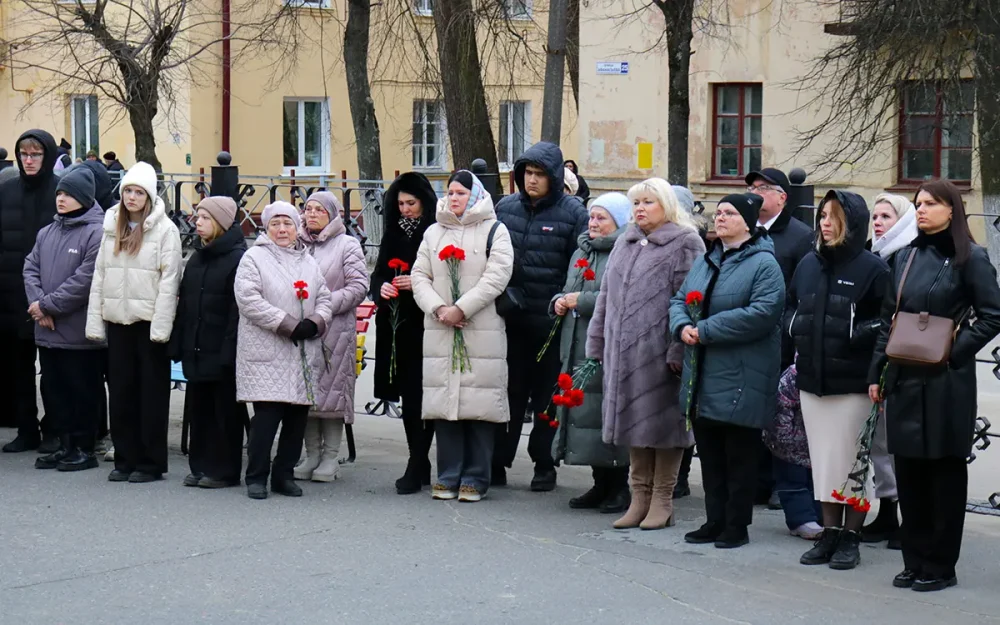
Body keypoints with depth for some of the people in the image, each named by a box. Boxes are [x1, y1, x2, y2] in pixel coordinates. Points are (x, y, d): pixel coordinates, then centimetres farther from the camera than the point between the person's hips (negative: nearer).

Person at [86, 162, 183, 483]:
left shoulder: (165, 229, -7)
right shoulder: (112, 227, 11)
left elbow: (169, 279, -11)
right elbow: (100, 276, 11)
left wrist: (160, 327, -16)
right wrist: (95, 321, 5)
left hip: (149, 323, -5)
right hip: (117, 321, 5)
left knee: (152, 393, 2)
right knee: (120, 392, 9)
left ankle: (151, 462, 9)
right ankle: (125, 458, 17)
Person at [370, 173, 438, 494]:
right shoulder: (393, 234, 13)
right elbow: (378, 274, 16)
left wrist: (418, 284, -19)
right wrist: (381, 288, -5)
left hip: (426, 326, -6)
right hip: (397, 325, 6)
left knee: (419, 394, -7)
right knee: (408, 396, 9)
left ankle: (417, 465, -2)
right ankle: (420, 465, 18)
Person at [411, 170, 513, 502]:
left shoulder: (494, 232, 5)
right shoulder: (434, 233, 18)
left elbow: (497, 276, -7)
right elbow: (420, 276, 11)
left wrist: (461, 309, -13)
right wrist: (438, 309, -7)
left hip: (482, 333, -4)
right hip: (439, 333, 4)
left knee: (479, 406, -5)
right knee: (443, 401, 2)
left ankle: (475, 478, 3)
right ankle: (448, 476, 10)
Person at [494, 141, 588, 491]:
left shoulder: (573, 212, -5)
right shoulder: (506, 208, 7)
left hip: (551, 320, -3)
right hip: (511, 317, 3)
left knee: (547, 395, 8)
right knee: (509, 390, 7)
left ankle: (545, 465, 18)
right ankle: (497, 462, 13)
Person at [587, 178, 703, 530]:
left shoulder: (684, 244, -4)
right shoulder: (625, 243, 18)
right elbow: (606, 297, 20)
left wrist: (679, 350, -18)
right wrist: (597, 343, 15)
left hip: (660, 352, -7)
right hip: (624, 352, 7)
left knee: (662, 420, -1)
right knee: (631, 419, 10)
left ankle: (662, 500, 8)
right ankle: (640, 497, 18)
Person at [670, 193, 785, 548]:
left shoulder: (763, 264, -9)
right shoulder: (706, 262, 16)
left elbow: (762, 313, -21)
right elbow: (679, 300, 16)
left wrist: (705, 330, -20)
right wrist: (682, 326, -8)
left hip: (740, 381, -7)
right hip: (702, 379, 7)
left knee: (739, 456, 1)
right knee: (709, 452, 12)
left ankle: (737, 526, 9)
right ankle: (715, 521, 21)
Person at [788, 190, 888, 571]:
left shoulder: (872, 268, -7)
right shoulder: (808, 265, 12)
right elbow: (791, 308, 23)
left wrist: (853, 335, -20)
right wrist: (798, 332, 4)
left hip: (853, 382, -6)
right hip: (812, 379, 6)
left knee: (851, 459, -1)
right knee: (822, 457, 9)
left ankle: (851, 537, 7)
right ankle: (830, 532, 17)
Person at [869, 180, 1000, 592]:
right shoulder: (906, 257, 12)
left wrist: (955, 350, -15)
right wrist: (876, 373, 10)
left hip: (946, 382, -6)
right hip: (904, 380, 6)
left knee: (945, 470, 3)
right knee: (909, 470, 9)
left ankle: (940, 566, 9)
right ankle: (914, 561, 18)